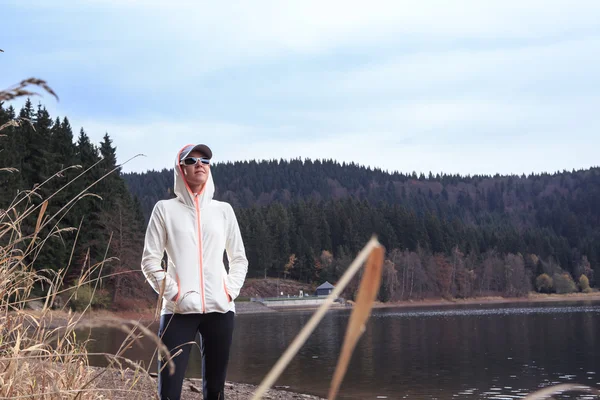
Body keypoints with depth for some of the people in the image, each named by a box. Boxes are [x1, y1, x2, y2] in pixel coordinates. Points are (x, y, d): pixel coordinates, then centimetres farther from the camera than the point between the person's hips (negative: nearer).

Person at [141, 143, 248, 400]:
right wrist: (172, 293, -8)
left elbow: (239, 258, 18)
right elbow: (150, 261, 3)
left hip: (220, 309, 3)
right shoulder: (165, 209, 6)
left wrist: (231, 291, 2)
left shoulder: (223, 210, 13)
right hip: (179, 311, -3)